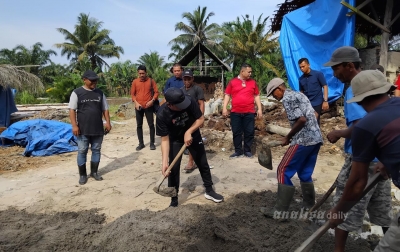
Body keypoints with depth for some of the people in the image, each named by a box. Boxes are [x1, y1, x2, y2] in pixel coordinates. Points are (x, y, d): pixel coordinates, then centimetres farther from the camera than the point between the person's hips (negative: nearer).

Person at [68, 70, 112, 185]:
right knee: (82, 152, 5)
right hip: (83, 129, -3)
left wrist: (108, 122, 3)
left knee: (96, 150, 10)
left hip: (98, 129, 4)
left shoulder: (100, 93, 8)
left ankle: (94, 172, 25)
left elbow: (105, 109, 12)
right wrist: (74, 125, -13)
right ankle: (82, 175, 18)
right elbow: (72, 110, -5)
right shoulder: (77, 93, -3)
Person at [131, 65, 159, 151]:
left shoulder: (151, 81, 1)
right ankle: (141, 143, 16)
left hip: (148, 107, -2)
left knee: (151, 124, 0)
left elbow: (156, 92, 1)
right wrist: (136, 102, -8)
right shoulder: (135, 82, 5)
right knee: (139, 125, 6)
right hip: (138, 107, 2)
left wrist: (152, 100, -15)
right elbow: (132, 94, 8)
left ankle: (152, 143, 10)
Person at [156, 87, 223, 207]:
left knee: (203, 164, 9)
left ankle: (209, 191, 29)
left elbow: (201, 118, -17)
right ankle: (174, 199, 13)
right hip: (175, 140, -1)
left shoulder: (189, 101, -31)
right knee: (173, 168, -5)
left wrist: (188, 132, -30)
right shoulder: (162, 115, -32)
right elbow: (165, 139, -27)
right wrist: (164, 162, -34)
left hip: (193, 135, 2)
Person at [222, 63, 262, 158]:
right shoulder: (232, 82, 4)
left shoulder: (253, 82, 9)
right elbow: (227, 95, 5)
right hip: (235, 112, -1)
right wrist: (224, 108, -4)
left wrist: (259, 109, 6)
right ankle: (238, 151, 16)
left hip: (249, 112, 1)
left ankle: (247, 150, 17)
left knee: (249, 132, 4)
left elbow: (256, 96, 12)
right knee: (236, 132, 5)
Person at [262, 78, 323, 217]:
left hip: (304, 140, -10)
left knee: (283, 172, -2)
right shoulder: (298, 94, 20)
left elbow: (301, 120, -20)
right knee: (305, 174, 17)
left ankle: (280, 211, 2)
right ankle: (309, 208, 25)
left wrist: (287, 138, -9)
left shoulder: (287, 98, -9)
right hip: (316, 139, 10)